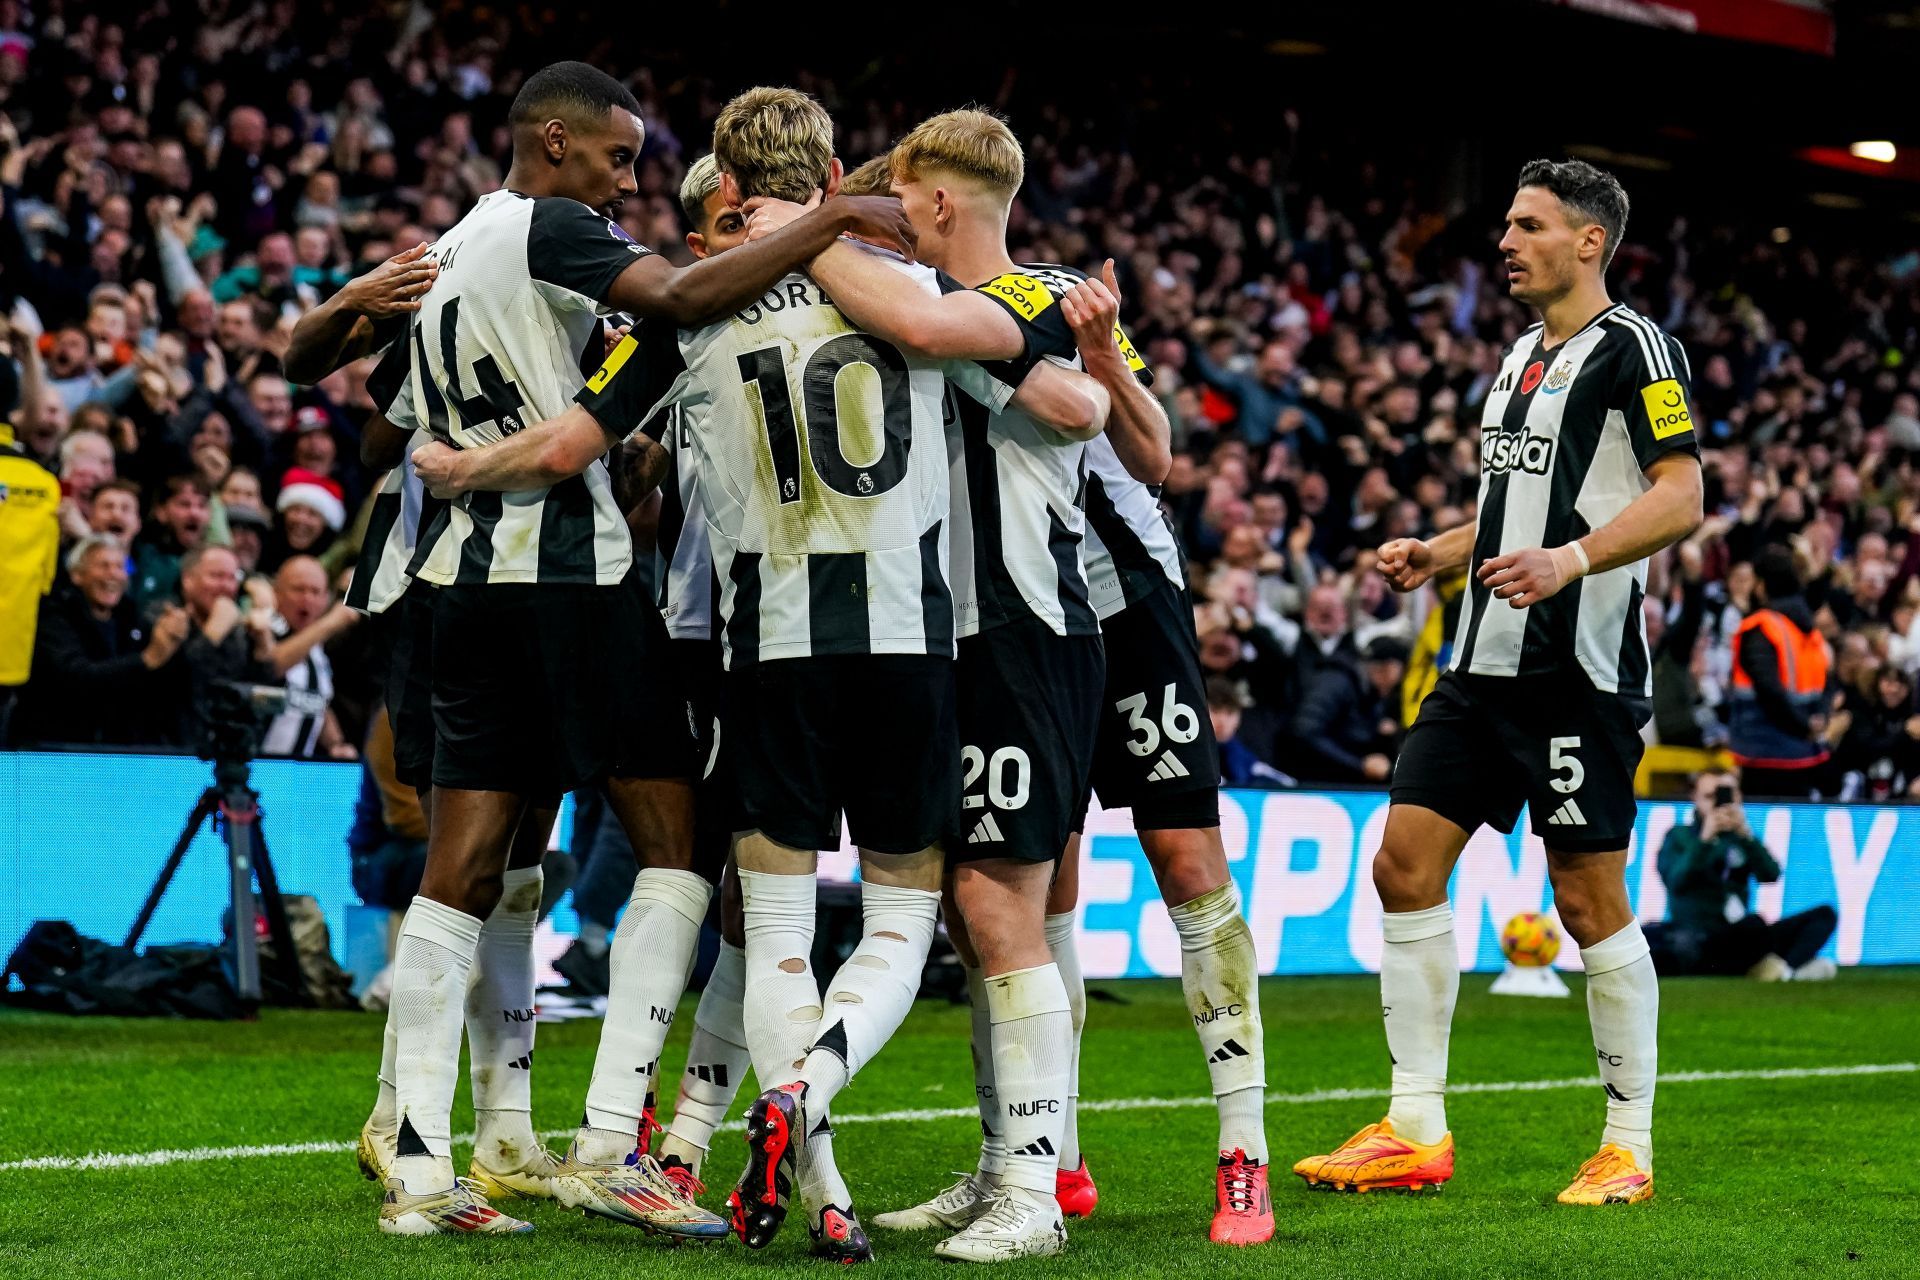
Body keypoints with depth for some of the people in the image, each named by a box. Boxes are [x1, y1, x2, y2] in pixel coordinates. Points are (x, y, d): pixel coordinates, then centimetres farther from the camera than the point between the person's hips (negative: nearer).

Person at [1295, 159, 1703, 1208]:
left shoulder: (1633, 347, -6)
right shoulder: (1522, 354, 20)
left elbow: (1680, 498, -15)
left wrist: (1571, 559, -28)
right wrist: (1432, 555, 13)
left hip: (1581, 670, -9)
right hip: (1485, 662, 9)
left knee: (1590, 903, -4)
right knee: (1404, 863, 1)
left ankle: (1629, 1145, 9)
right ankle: (1415, 1130, 7)